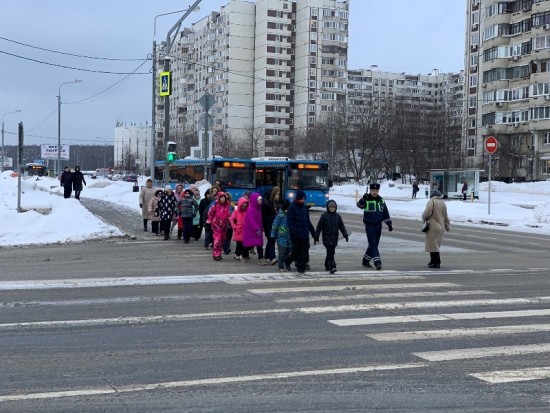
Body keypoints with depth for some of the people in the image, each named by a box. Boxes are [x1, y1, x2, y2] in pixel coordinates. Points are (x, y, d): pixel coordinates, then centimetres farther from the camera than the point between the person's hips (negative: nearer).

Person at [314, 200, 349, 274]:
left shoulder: (337, 216, 8)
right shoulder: (324, 216, -3)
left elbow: (342, 226, 12)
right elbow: (319, 226, -1)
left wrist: (345, 235, 4)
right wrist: (316, 236, -3)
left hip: (334, 237, 4)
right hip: (327, 237, -4)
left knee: (331, 252, 9)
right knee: (330, 252, -13)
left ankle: (327, 266, 24)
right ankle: (332, 267, -18)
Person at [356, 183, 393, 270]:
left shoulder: (381, 201, 9)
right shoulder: (366, 199, -7)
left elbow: (385, 213, 16)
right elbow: (359, 205, -27)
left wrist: (389, 224, 12)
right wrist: (363, 199, -45)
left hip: (378, 225, 6)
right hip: (369, 225, -6)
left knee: (374, 244, 12)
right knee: (373, 244, -10)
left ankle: (366, 260, 27)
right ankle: (377, 262, -14)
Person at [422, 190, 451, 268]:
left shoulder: (431, 202, -9)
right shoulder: (443, 203, 11)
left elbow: (427, 213, -19)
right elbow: (446, 217, 17)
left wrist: (424, 218, 2)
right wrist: (448, 227, 26)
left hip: (433, 227, -7)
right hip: (441, 228, 7)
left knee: (433, 245, -4)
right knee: (435, 245, 16)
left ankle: (436, 263, -6)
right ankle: (433, 261, 22)